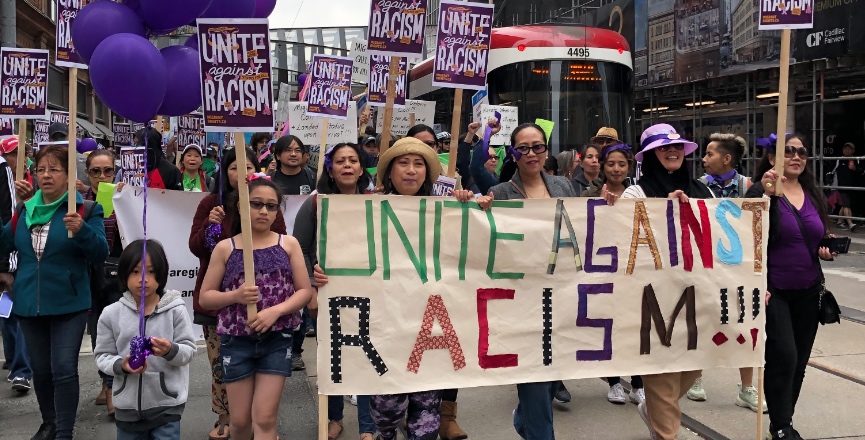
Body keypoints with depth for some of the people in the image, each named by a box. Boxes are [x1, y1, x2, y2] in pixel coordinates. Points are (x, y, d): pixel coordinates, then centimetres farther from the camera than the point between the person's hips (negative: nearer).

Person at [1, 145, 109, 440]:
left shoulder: (85, 210, -6)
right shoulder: (24, 210, 9)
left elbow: (100, 254, -13)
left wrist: (81, 230, -29)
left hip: (68, 305, -5)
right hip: (28, 304, 5)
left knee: (64, 369, -6)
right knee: (40, 369, 16)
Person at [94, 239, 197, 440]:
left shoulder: (175, 310, -7)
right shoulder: (111, 314, -2)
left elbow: (189, 349, -5)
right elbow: (102, 355, 3)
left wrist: (171, 350, -26)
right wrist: (121, 365, -17)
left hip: (166, 406, -2)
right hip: (128, 407, 2)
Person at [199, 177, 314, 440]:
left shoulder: (288, 244, 2)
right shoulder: (225, 248, 2)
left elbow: (305, 291, 0)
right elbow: (205, 298, 4)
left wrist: (276, 311, -16)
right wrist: (235, 296, -15)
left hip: (277, 340, 0)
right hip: (236, 341, 1)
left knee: (264, 418, -2)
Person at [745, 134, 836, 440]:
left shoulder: (815, 195, 10)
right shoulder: (760, 192, -9)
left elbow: (822, 237, 20)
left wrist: (827, 251, -2)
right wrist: (766, 196, -31)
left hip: (809, 291, 6)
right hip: (774, 290, -6)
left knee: (799, 361, 10)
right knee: (784, 356, -13)